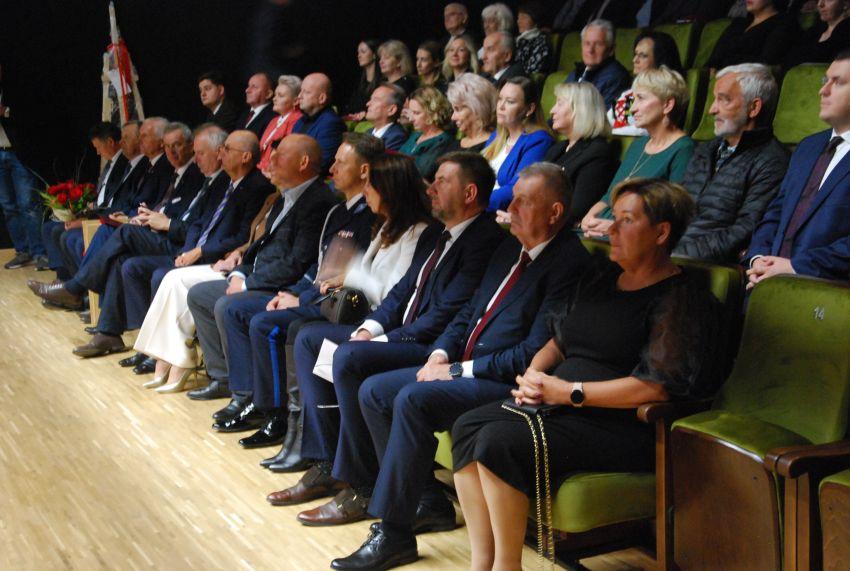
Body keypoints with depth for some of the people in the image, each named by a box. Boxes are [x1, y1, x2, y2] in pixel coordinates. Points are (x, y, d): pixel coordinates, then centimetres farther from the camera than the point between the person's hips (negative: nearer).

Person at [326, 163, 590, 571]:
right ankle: (428, 503, 6)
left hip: (507, 383, -10)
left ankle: (393, 533, -19)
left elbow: (536, 351, -20)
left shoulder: (568, 262, -14)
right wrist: (441, 353, 1)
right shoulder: (510, 249, 15)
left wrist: (460, 370, -16)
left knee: (413, 399, -29)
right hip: (463, 368, 10)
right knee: (373, 392, 1)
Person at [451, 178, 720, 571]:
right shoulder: (600, 278, 17)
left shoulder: (681, 298, -9)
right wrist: (534, 372, 0)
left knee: (500, 440, -27)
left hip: (622, 425, -8)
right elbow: (560, 339, 23)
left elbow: (659, 386, -20)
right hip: (561, 406, 9)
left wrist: (569, 391, -17)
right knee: (468, 427, -14)